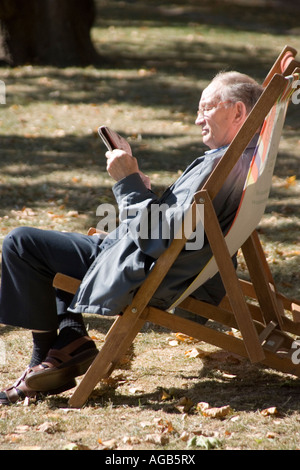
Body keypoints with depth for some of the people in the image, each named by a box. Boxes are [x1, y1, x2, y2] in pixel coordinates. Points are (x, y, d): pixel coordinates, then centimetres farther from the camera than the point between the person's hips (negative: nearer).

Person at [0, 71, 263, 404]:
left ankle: (46, 357, 3)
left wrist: (128, 183, -20)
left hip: (147, 275, -11)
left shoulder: (220, 164, -25)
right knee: (45, 243, 28)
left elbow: (168, 233, -28)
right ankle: (71, 337, 15)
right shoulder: (247, 158, 8)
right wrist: (140, 188, 6)